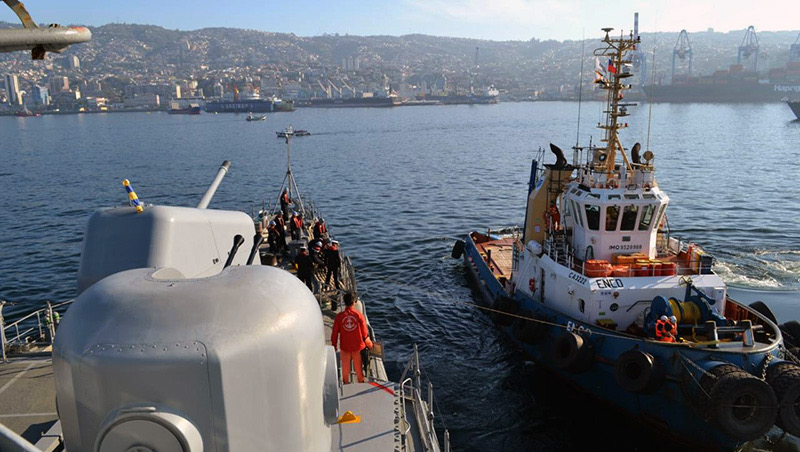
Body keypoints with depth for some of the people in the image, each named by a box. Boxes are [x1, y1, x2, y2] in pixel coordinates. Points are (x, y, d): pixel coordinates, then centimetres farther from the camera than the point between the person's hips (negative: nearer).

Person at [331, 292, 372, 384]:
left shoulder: (339, 316, -12)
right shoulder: (359, 315, -12)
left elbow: (335, 333, -5)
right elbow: (364, 333, -4)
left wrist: (334, 345, 8)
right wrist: (369, 343, 14)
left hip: (344, 347, 0)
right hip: (358, 346, 0)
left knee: (345, 368, 16)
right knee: (359, 367, 17)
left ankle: (346, 384, 29)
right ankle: (361, 383, 31)